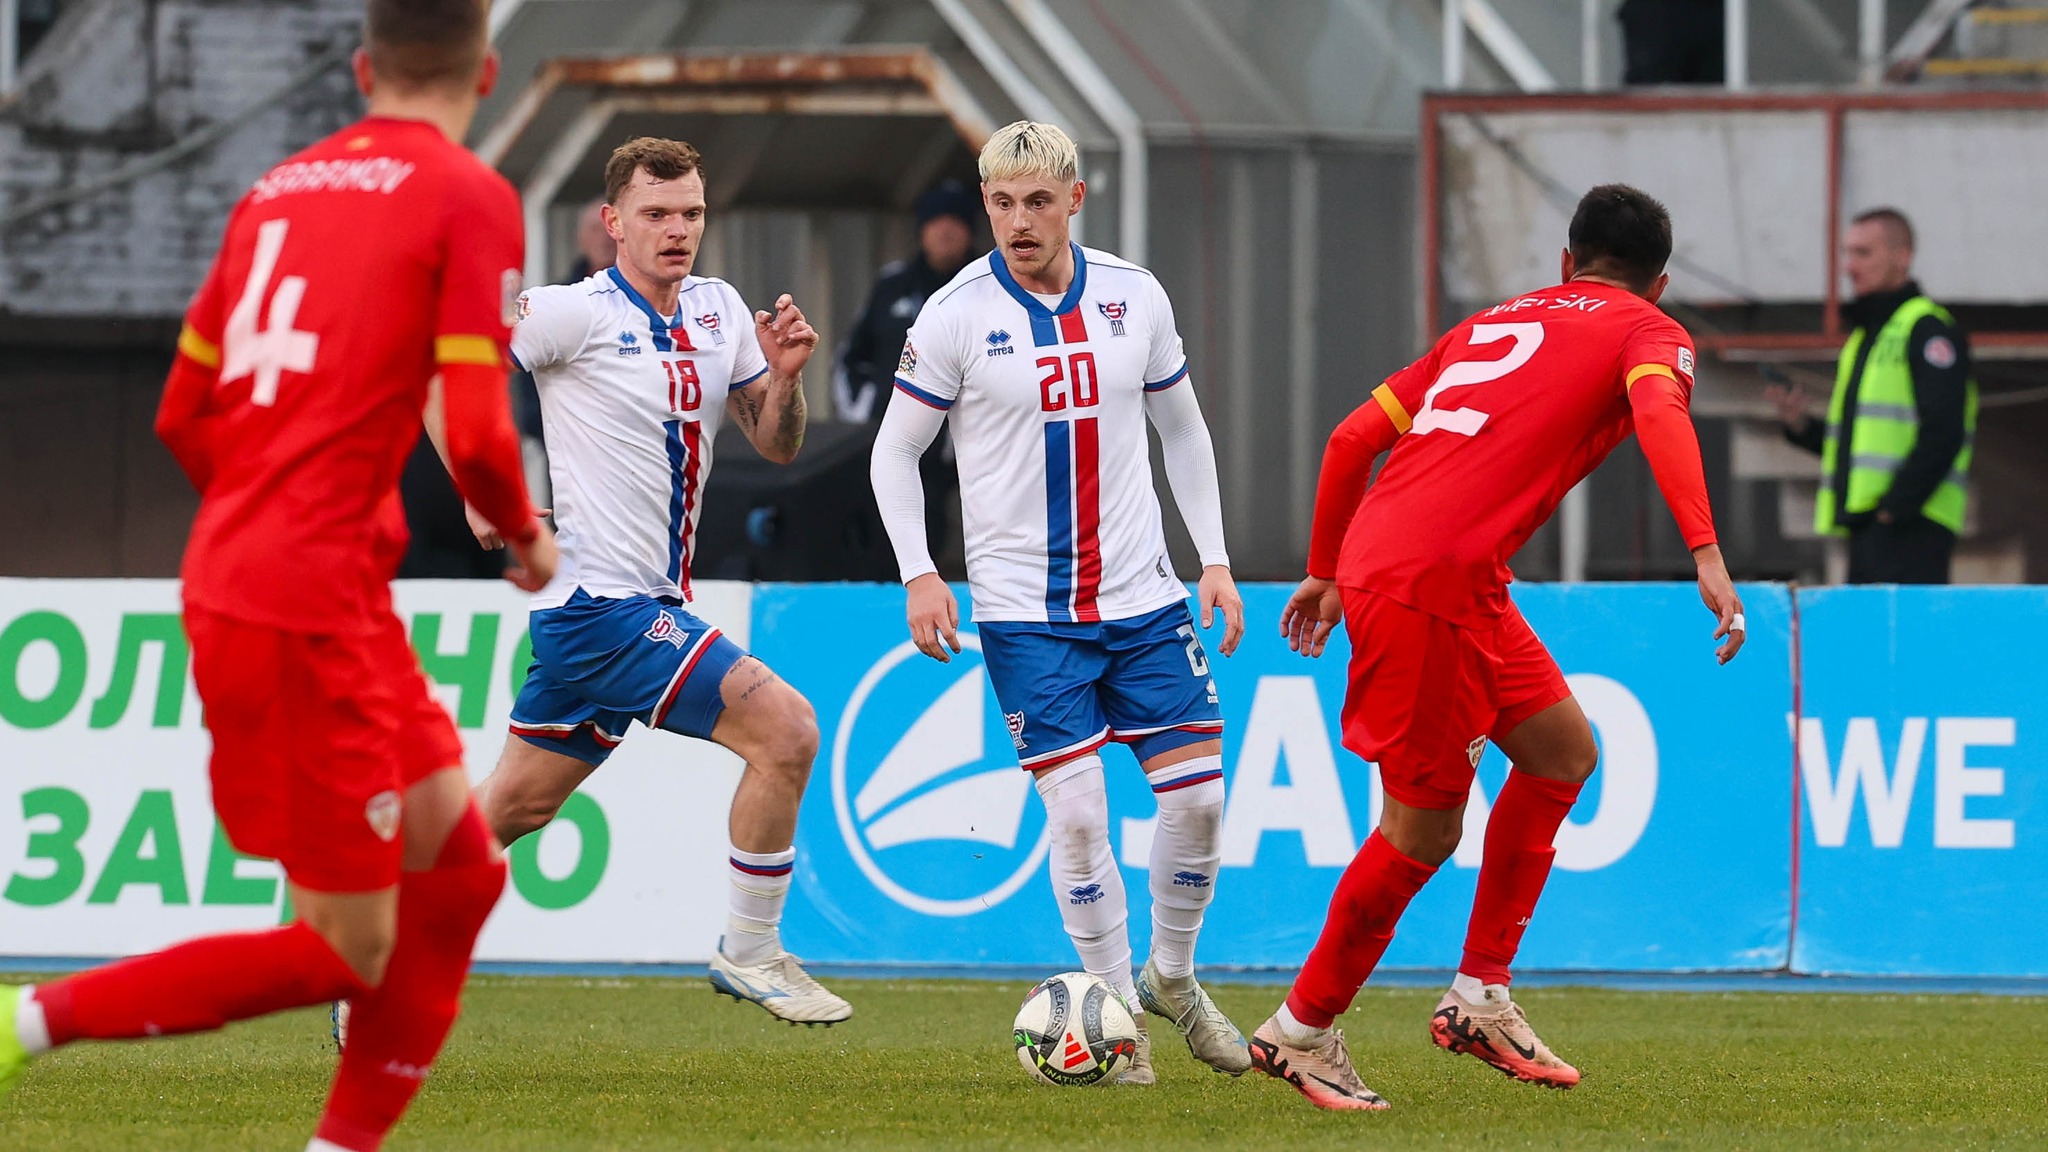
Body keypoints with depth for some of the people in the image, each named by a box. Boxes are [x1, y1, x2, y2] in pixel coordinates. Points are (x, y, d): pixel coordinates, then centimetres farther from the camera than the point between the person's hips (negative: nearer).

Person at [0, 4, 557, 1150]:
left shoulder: (281, 188, 14)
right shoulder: (469, 198, -7)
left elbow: (185, 416, 17)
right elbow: (475, 429, -14)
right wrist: (526, 532, 6)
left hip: (230, 578, 8)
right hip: (310, 611, -8)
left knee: (459, 861, 16)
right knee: (349, 955, -2)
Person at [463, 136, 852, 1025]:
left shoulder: (719, 311, 10)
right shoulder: (578, 314, -12)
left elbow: (776, 445, 14)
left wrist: (784, 376, -6)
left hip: (655, 604, 8)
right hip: (600, 600, -8)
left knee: (517, 803, 13)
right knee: (785, 727, -17)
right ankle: (749, 953, -4)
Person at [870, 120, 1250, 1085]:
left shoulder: (1133, 297, 2)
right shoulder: (957, 314, -7)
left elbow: (1182, 428, 15)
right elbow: (895, 452, 1)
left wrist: (1214, 558, 9)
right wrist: (919, 576, -10)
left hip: (1141, 597, 3)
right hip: (1022, 608, -3)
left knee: (1197, 791, -2)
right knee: (1077, 812, -9)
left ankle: (1172, 978, 22)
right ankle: (1118, 1016, 6)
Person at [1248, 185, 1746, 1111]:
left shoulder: (1490, 323, 25)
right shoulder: (1649, 332, 6)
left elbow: (1352, 438, 23)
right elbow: (1659, 413, -18)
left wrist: (1325, 573, 33)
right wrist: (1707, 556, -28)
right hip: (1427, 584, -8)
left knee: (1563, 751, 18)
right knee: (1424, 827, 2)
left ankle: (1480, 999, 20)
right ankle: (1303, 1030, 14)